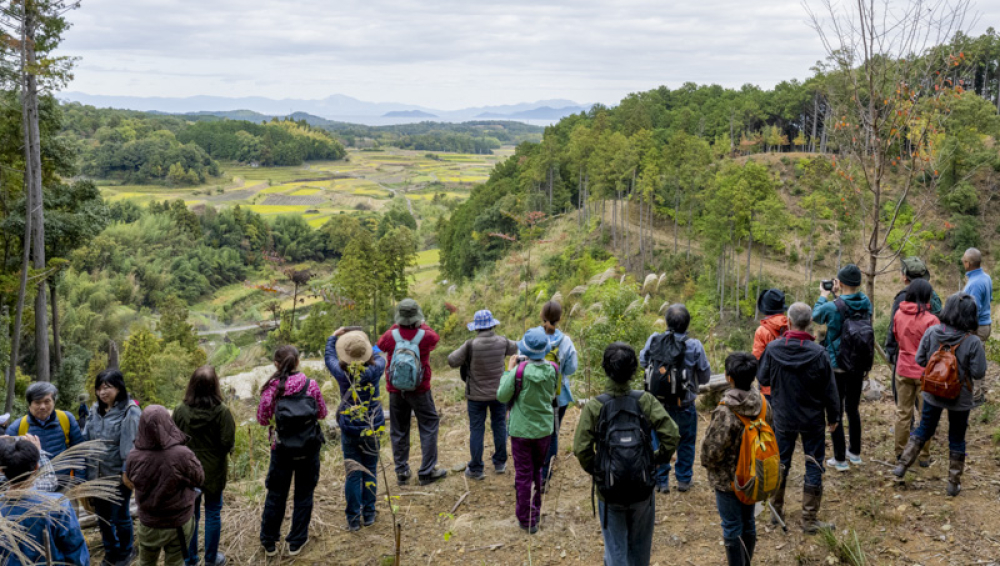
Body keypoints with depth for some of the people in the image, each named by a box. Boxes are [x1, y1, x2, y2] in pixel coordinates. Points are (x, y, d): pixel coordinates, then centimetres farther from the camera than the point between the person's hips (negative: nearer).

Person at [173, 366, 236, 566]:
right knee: (213, 513, 13)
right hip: (213, 470, -2)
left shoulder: (180, 410, -11)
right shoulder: (221, 411, -18)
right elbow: (228, 443, -17)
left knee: (190, 514, 14)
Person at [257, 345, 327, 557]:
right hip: (309, 447, 0)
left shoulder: (272, 388, -11)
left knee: (276, 494, 16)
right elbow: (322, 413, 1)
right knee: (304, 493, 15)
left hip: (281, 448, 0)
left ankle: (269, 543, 28)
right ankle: (297, 541, 24)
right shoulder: (311, 385, -8)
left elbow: (262, 419, -5)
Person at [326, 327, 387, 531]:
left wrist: (334, 337, 24)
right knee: (370, 471, 13)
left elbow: (329, 357, 9)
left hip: (350, 430, 0)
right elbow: (381, 359, 10)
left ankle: (353, 519, 13)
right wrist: (369, 350, 26)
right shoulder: (374, 371, -14)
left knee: (353, 474, 7)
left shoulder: (342, 373, -12)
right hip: (372, 429, 0)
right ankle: (369, 514, 20)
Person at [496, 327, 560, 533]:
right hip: (544, 429, 4)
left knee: (523, 475, 8)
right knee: (537, 471, 23)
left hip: (522, 430, -4)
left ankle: (527, 520, 16)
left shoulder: (520, 371, -22)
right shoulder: (552, 370, -10)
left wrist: (509, 370, -4)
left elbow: (502, 396, -11)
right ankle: (535, 511, 35)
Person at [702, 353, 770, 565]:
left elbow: (712, 448, -23)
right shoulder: (762, 404, -8)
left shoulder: (725, 411, -28)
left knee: (732, 528, 8)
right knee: (748, 522, 22)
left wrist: (708, 464, -2)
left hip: (727, 479, -6)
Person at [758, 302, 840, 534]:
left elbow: (762, 379, 0)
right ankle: (809, 519, 15)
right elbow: (830, 390, -8)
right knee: (814, 466, 10)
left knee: (780, 463, 17)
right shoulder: (819, 353, -18)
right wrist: (833, 417, 6)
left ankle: (776, 510, 29)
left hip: (783, 419, 2)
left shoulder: (772, 349, -14)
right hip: (812, 420, -2)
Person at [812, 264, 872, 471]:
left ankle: (840, 460, 10)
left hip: (837, 367, -5)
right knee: (853, 408, 20)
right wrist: (840, 296, 17)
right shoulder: (866, 304, -6)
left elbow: (816, 315, 2)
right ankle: (855, 453, 32)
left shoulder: (832, 307, -20)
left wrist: (824, 296, 14)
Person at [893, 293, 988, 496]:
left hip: (933, 393, 2)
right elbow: (979, 373, -17)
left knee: (924, 429, 21)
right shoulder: (973, 342, -22)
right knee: (957, 438, 14)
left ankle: (902, 465, 20)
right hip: (960, 398, -2)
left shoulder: (932, 332, -13)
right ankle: (954, 483, 23)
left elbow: (920, 360, -5)